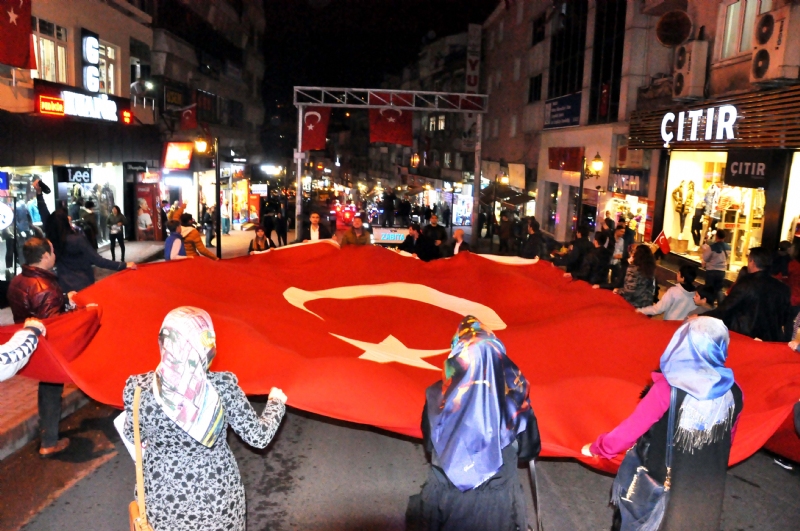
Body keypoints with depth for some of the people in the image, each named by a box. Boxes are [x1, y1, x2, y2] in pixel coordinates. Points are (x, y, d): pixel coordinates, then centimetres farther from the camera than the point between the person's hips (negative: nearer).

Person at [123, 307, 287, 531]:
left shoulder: (138, 387, -21)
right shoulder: (223, 386, -25)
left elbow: (132, 435, -2)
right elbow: (258, 437, -14)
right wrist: (276, 402, 4)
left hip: (162, 491, 1)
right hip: (216, 490, -1)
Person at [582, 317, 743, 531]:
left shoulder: (669, 388, -25)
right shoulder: (733, 392, -9)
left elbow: (632, 427, -19)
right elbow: (727, 440, 7)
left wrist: (598, 447, -2)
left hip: (664, 486, -4)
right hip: (710, 491, 4)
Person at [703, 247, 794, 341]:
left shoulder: (744, 285, -14)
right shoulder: (783, 289, 2)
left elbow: (723, 311, -13)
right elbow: (788, 320, 10)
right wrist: (784, 344, 21)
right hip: (771, 342, 5)